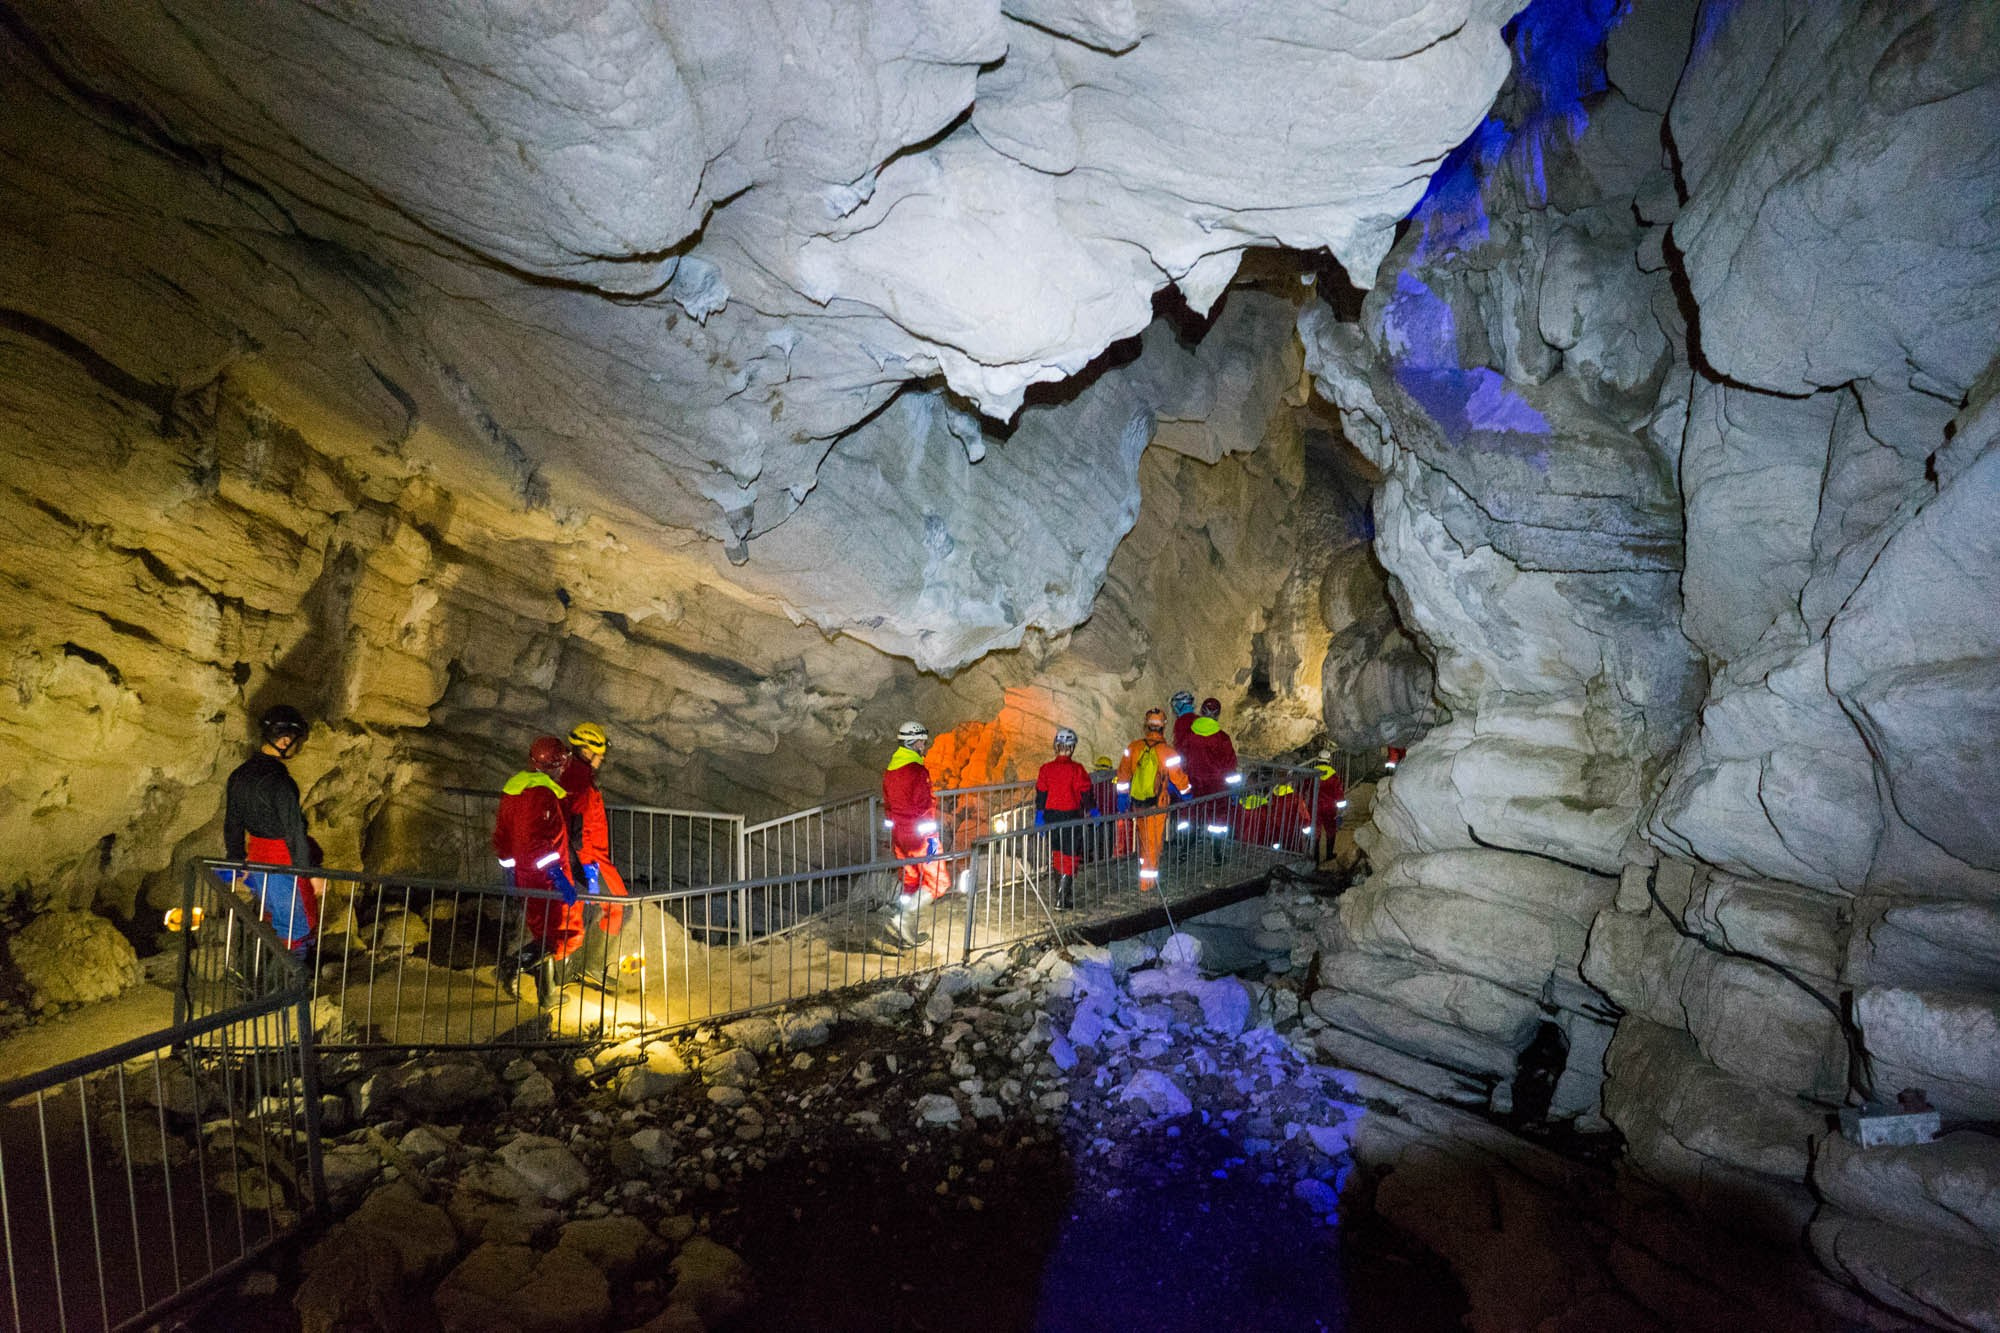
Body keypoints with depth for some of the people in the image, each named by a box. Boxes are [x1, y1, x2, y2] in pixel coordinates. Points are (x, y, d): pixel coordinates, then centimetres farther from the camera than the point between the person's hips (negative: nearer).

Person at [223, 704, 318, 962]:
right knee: (299, 927, 5)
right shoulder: (280, 783, -24)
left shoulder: (239, 775, 3)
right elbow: (294, 832, -21)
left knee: (271, 920, 24)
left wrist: (237, 861, 24)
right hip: (284, 866, -9)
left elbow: (232, 824, 13)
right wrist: (311, 871, -13)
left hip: (256, 862, 9)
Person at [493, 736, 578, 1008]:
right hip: (545, 880, -10)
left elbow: (500, 837, 19)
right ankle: (512, 966, -10)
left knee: (544, 934, 19)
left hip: (524, 878, 10)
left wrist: (511, 869, 28)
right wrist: (559, 878, -28)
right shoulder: (542, 793, -18)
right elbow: (539, 840, -28)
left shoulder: (512, 789, 12)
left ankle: (546, 995, 26)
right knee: (568, 934, -2)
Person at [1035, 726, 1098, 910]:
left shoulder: (1046, 768, 0)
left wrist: (1039, 816, 14)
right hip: (1071, 815, -4)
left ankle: (1064, 895, 28)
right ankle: (1061, 900, -5)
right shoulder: (1076, 769, -11)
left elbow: (1040, 794, 5)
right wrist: (1093, 812, 6)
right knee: (1070, 857, 1)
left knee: (1057, 856, 18)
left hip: (1051, 816, 4)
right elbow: (1086, 793, -6)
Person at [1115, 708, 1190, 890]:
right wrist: (1186, 792, 11)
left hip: (1137, 802, 4)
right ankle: (1147, 883, 14)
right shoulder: (1167, 752, -17)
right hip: (1157, 804, -4)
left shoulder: (1133, 748, -5)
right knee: (1153, 843, 7)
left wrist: (1123, 794, 18)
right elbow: (1178, 777, -9)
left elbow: (1123, 773, 5)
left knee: (1143, 838, 24)